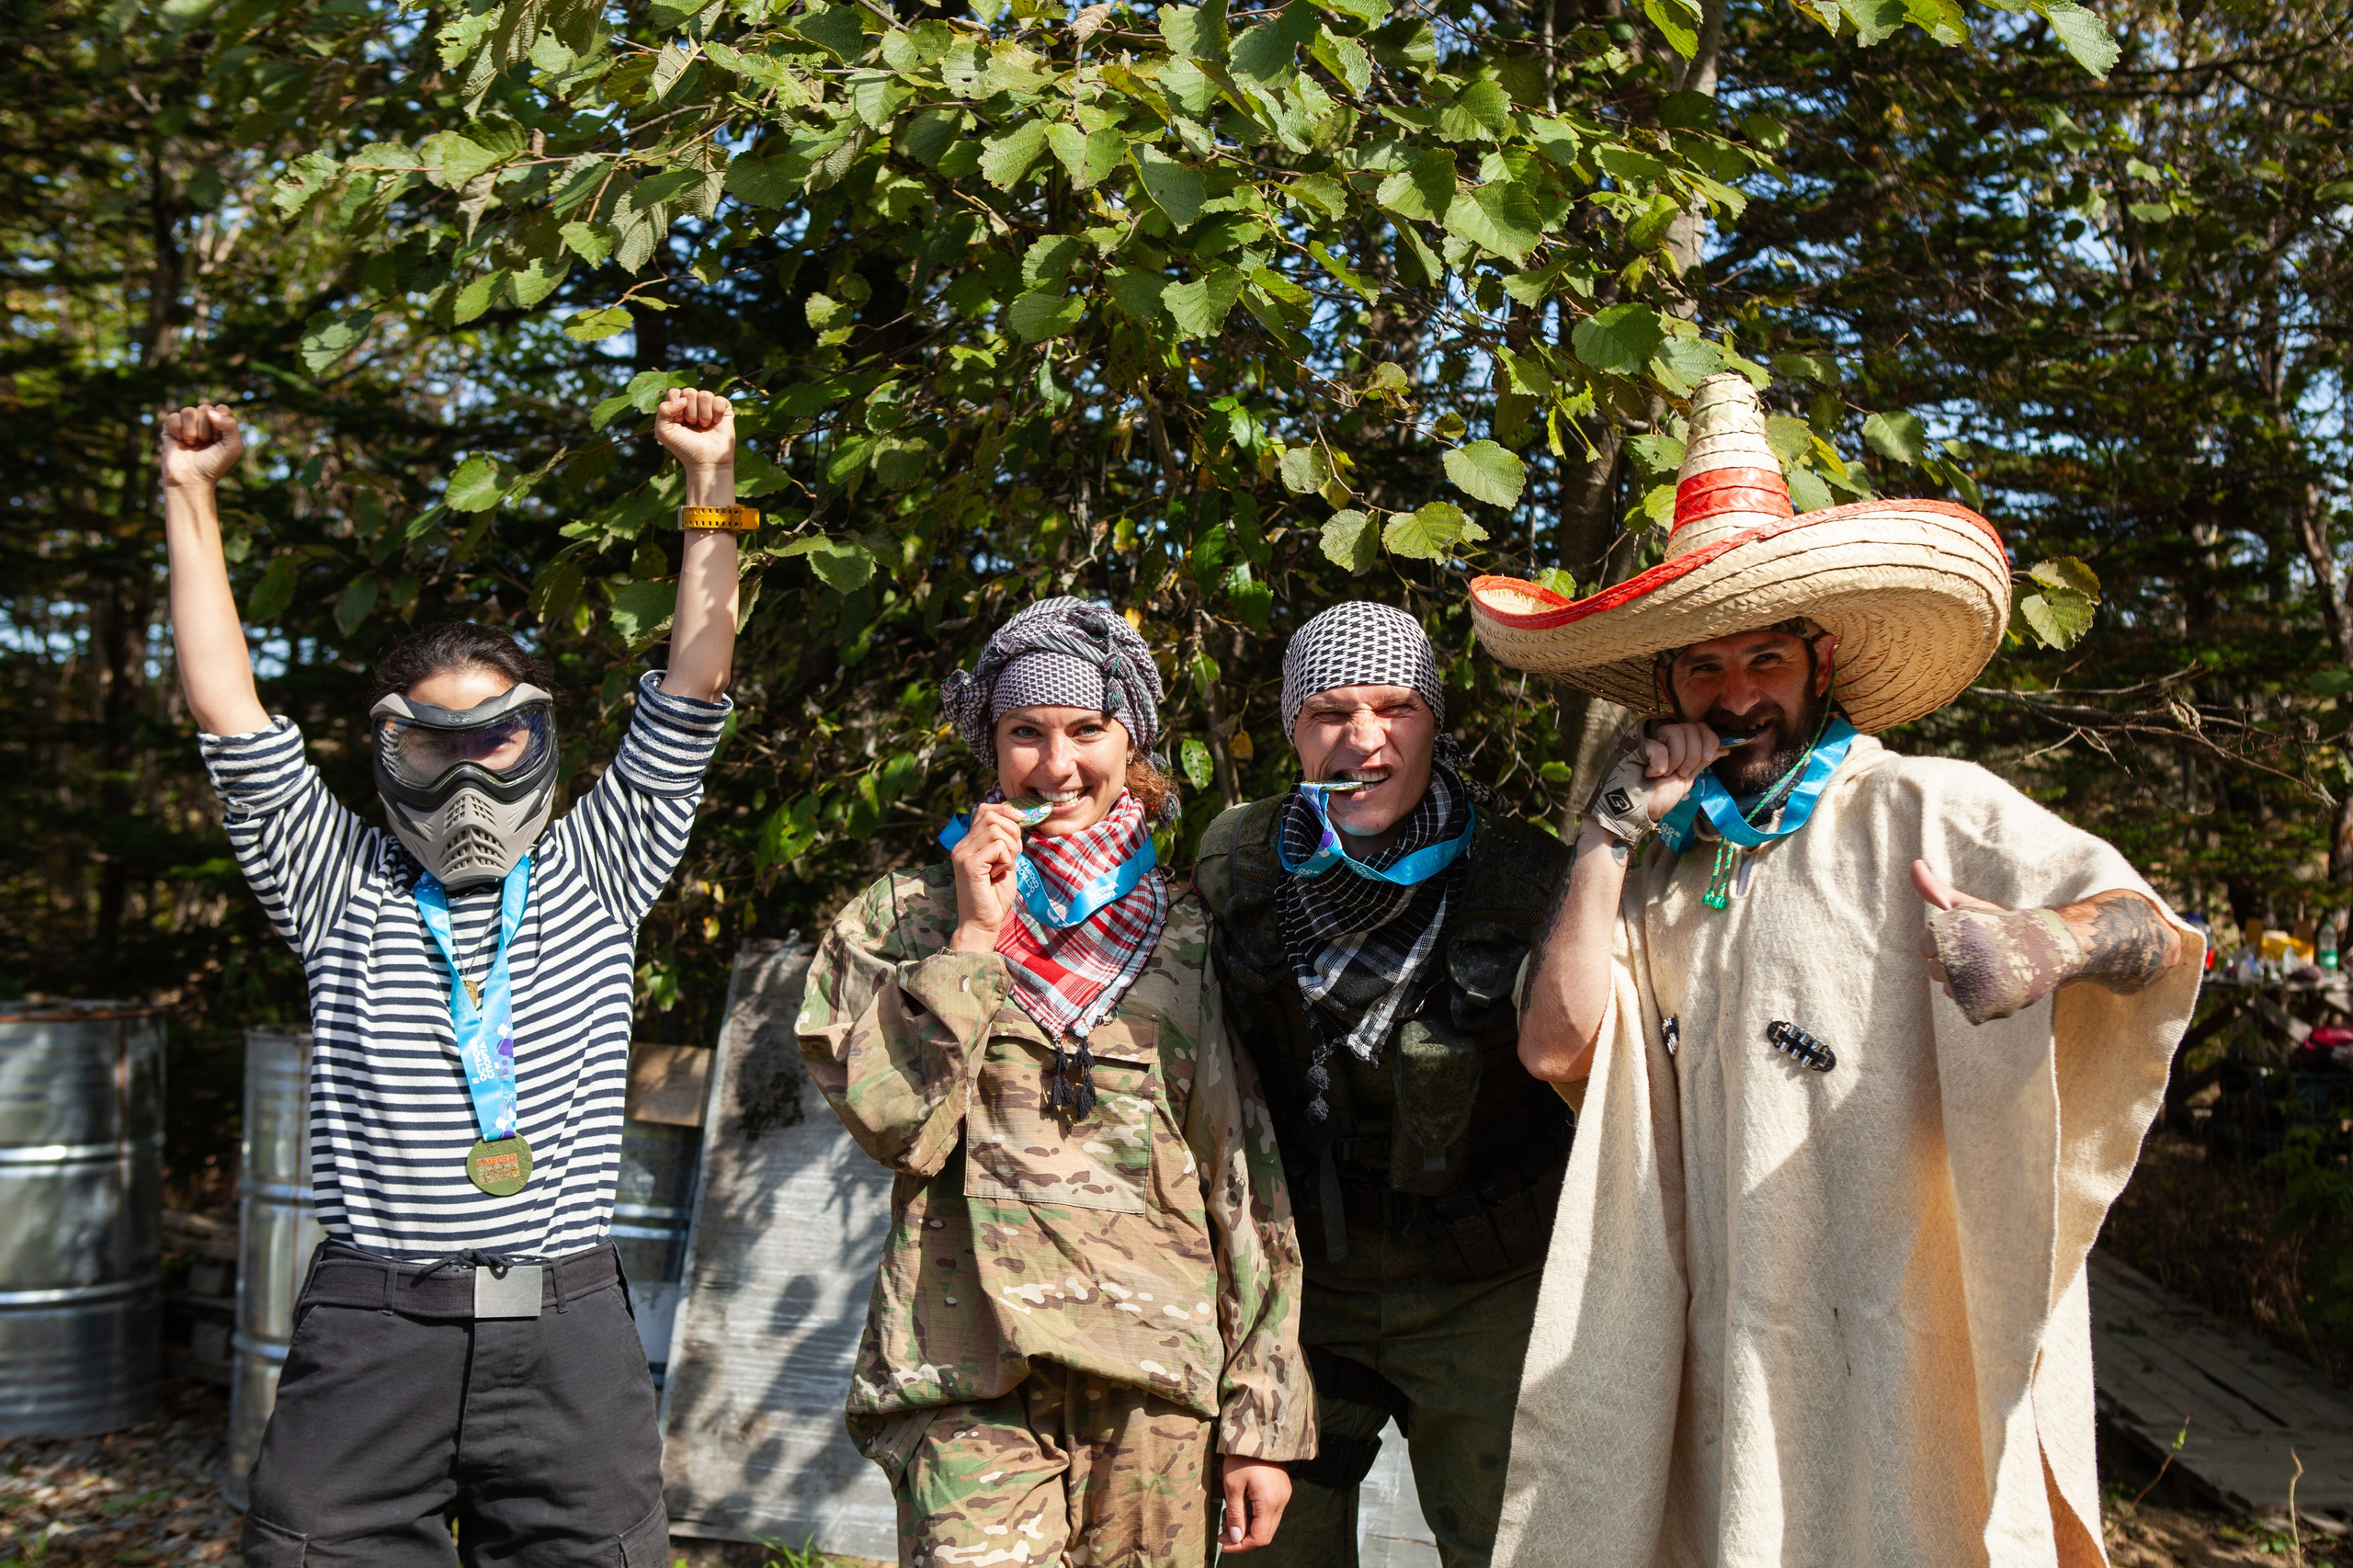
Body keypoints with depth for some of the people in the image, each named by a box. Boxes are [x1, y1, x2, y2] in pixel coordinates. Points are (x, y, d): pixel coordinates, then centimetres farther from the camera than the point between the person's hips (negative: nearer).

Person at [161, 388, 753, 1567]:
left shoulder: (592, 877, 10)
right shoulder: (342, 891, 10)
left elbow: (690, 695, 5)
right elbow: (228, 713, 6)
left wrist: (711, 482, 2)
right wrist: (189, 496, 6)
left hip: (568, 1335, 0)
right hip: (369, 1336, 0)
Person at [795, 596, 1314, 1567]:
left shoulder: (1188, 937, 10)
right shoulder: (907, 914, 8)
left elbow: (1246, 1183, 8)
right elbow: (894, 1122, -6)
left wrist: (1264, 1418, 4)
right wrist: (973, 935, -7)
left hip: (1158, 1377, 2)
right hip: (969, 1381, -1)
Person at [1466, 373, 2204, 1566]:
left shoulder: (1928, 811, -5)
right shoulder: (1661, 864, 9)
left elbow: (2155, 930, -12)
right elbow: (1556, 1049, -1)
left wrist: (2051, 943, -35)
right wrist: (1611, 830, -5)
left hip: (1905, 1326, -4)